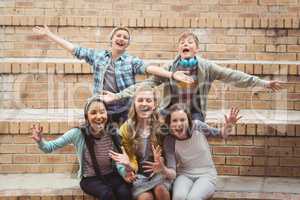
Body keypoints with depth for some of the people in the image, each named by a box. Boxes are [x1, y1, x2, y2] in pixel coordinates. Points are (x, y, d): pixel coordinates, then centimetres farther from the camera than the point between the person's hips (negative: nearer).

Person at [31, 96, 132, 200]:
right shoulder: (78, 133, -16)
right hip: (90, 178, -2)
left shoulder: (113, 133, -11)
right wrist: (40, 140, -37)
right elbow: (50, 147, -15)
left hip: (111, 175, 2)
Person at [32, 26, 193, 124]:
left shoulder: (131, 61, -3)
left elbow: (150, 68, -16)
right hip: (103, 110, 2)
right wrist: (49, 34, 8)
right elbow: (75, 49, 8)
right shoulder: (97, 56, 5)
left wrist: (172, 75, -32)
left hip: (125, 111, -2)